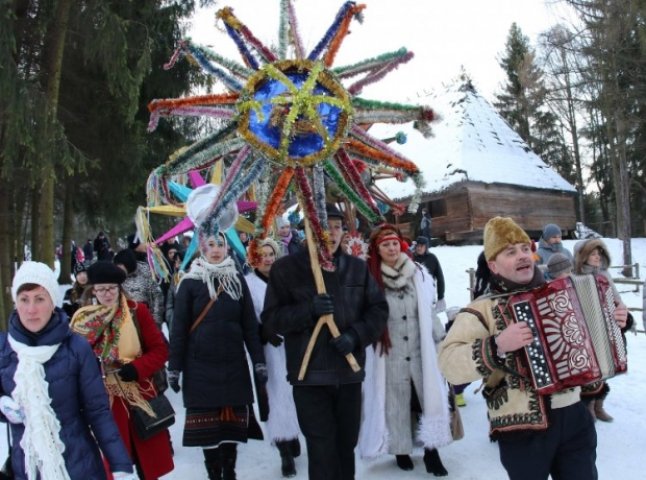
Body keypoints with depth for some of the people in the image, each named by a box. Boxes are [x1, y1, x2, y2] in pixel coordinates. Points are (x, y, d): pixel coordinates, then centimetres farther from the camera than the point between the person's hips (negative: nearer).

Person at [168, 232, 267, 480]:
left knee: (233, 422, 6)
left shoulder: (237, 280, 5)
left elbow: (250, 324, 5)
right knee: (206, 425, 3)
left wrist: (259, 362, 1)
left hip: (234, 365, 2)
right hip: (200, 366, -2)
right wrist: (174, 367, -4)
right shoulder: (190, 282, -2)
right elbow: (178, 328, -2)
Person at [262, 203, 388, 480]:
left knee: (346, 445, 15)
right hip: (309, 374, -3)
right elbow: (271, 319, -3)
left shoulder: (357, 267, 5)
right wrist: (308, 310, -20)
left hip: (349, 371, 3)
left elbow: (378, 309, 8)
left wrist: (356, 335, -10)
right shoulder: (286, 268, -3)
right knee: (322, 449, -3)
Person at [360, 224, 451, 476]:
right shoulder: (372, 279, -10)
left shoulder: (418, 273, 2)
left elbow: (428, 311, 10)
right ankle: (401, 450, 28)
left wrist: (443, 338, 13)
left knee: (430, 397, 6)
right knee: (396, 403, 10)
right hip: (390, 354, -3)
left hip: (420, 350, 3)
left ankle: (431, 450, 21)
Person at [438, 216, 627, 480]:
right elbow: (449, 364, -22)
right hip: (522, 427, -5)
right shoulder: (482, 310, -10)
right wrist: (497, 346, -32)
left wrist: (612, 325, 7)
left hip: (575, 415, 5)